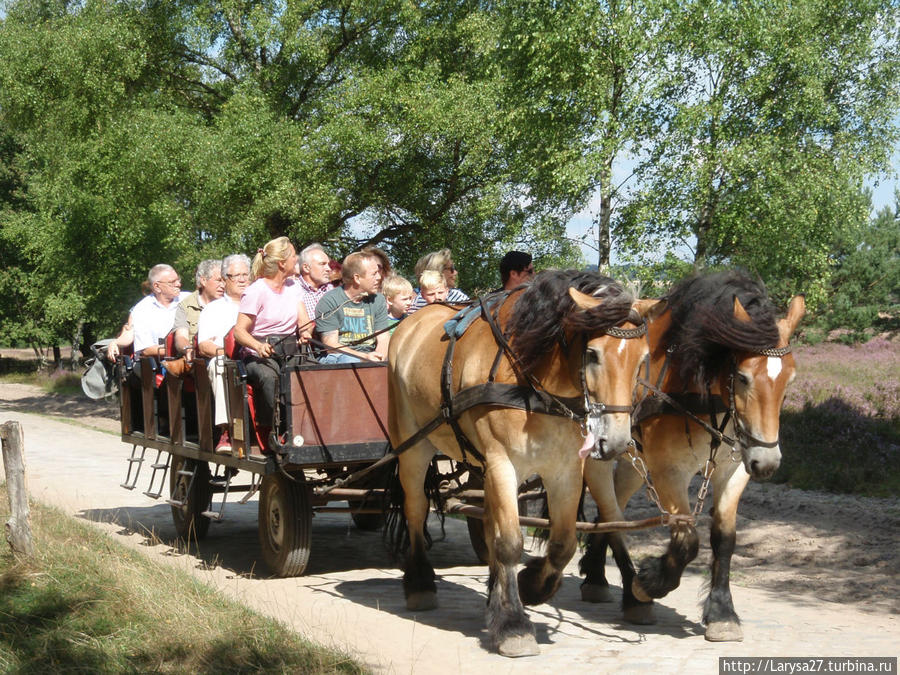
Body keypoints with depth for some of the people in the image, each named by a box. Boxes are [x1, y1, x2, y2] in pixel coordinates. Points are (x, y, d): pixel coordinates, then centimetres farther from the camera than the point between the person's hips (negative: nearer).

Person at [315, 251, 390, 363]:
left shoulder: (377, 300, 12)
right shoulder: (329, 301, -4)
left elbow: (383, 340, 7)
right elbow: (331, 346, -9)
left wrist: (378, 358, -17)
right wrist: (365, 357, -21)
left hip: (370, 356, 4)